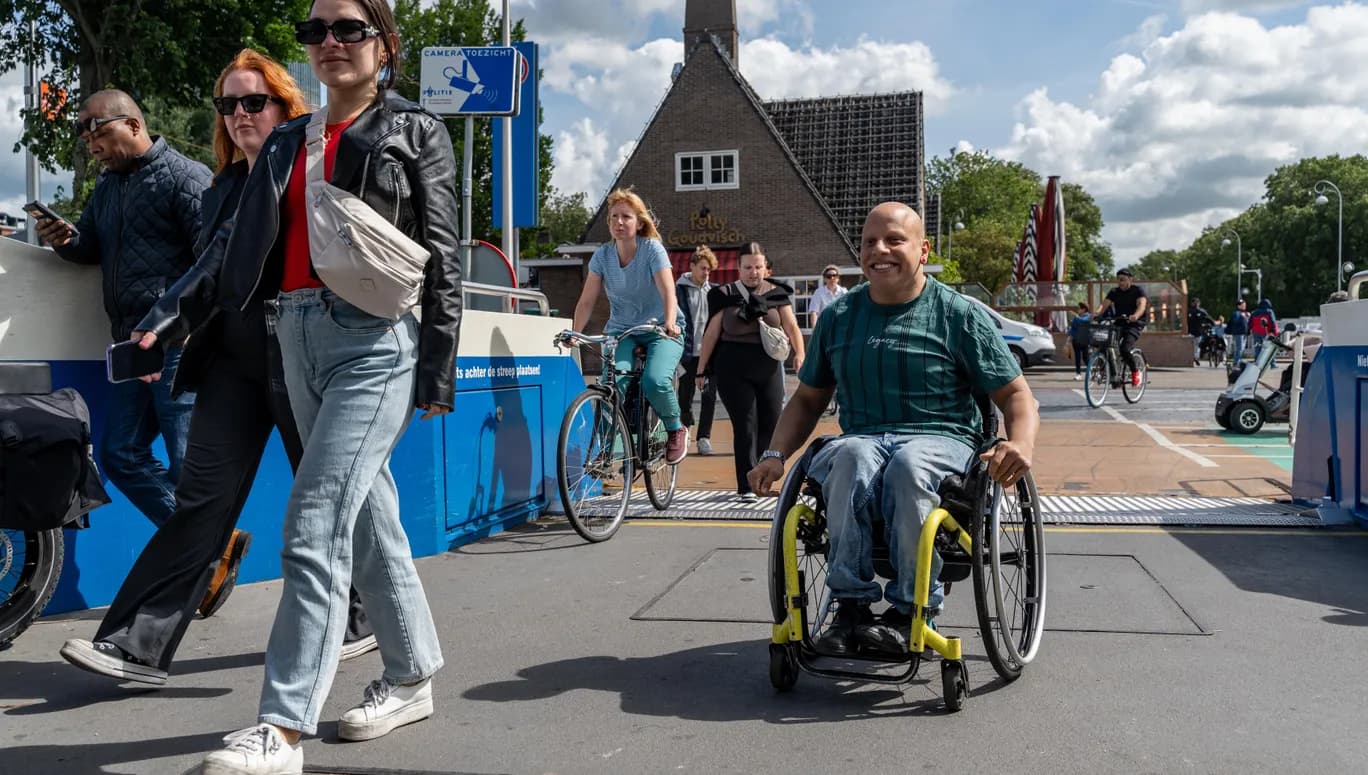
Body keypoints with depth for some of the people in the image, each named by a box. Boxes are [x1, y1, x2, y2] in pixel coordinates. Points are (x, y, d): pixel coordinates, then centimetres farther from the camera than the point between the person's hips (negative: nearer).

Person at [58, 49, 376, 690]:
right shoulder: (224, 190, 16)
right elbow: (207, 273, 16)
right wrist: (161, 325, 6)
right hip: (233, 361, 5)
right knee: (202, 497, -1)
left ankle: (353, 621, 26)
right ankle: (140, 644, -1)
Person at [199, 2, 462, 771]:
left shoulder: (415, 131, 4)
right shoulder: (290, 141, 19)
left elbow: (442, 254, -2)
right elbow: (251, 246, 17)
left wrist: (438, 367, -9)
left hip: (376, 339, -6)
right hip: (297, 338, 6)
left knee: (316, 522, -13)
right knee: (367, 515, 12)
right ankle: (413, 677, 26)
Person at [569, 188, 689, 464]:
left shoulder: (652, 249, -12)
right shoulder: (602, 255, -2)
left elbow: (668, 292, -24)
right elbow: (587, 300, -3)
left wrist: (669, 323, -42)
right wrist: (574, 333, -17)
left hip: (661, 330, -3)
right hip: (621, 330, 3)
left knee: (655, 381, -28)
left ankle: (676, 430, 2)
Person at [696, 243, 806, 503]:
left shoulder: (777, 294, 6)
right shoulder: (726, 294, 3)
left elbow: (791, 326, -6)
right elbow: (712, 333, 4)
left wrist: (799, 353, -24)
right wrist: (702, 368, 3)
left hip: (768, 369, 2)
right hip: (733, 370, -2)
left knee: (772, 424, 6)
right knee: (745, 427, -6)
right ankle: (746, 487, 0)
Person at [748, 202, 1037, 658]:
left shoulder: (959, 314, 6)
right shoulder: (838, 317, 16)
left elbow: (1015, 395, 5)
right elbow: (808, 399, 23)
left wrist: (1020, 444, -18)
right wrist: (776, 455, 7)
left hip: (941, 440, -2)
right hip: (861, 438, 2)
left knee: (908, 464, -38)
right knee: (852, 456, -35)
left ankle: (910, 611, -25)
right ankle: (851, 603, -30)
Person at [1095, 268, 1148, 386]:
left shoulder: (1138, 290, -4)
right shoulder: (1114, 292, 7)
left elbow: (1142, 304, -21)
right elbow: (1104, 304, -7)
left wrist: (1135, 316, -44)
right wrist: (1096, 314, -29)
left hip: (1134, 324, -5)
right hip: (1118, 323, 5)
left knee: (1124, 349, -26)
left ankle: (1135, 372, 0)